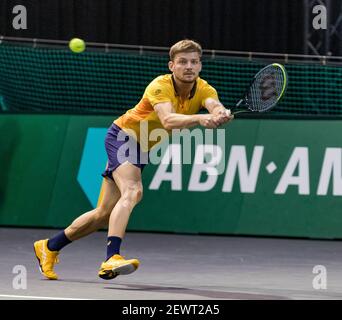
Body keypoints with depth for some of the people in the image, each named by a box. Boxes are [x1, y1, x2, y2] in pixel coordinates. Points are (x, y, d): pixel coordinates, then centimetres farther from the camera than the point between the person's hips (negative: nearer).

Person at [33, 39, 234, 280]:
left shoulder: (203, 89, -11)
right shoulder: (161, 86, -27)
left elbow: (215, 106, -34)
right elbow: (168, 121, -45)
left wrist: (221, 114, -58)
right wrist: (199, 119, -63)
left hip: (141, 148, 7)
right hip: (122, 135, -7)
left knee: (105, 214, 11)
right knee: (132, 192, -33)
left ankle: (49, 247, 28)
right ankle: (112, 258, -45)